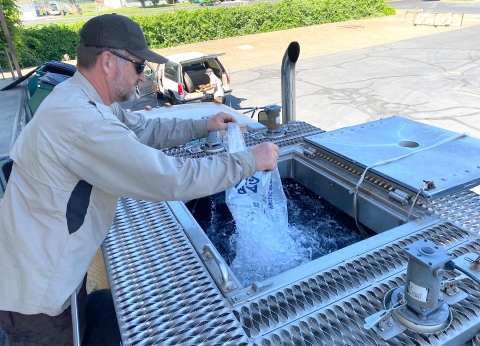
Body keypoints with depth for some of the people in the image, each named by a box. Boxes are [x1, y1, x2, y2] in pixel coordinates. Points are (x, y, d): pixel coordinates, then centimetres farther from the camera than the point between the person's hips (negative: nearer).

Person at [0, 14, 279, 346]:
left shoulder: (85, 99, -1)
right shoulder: (78, 119, -33)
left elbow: (145, 129, 13)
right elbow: (170, 179, -35)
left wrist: (204, 126, 5)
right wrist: (250, 161, -24)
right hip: (37, 285, -8)